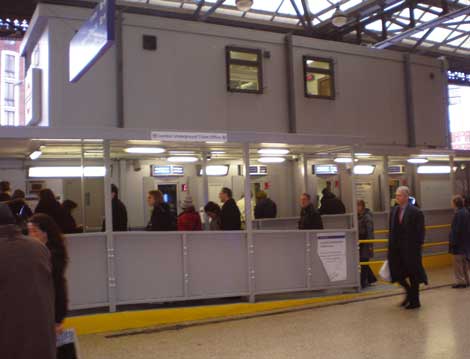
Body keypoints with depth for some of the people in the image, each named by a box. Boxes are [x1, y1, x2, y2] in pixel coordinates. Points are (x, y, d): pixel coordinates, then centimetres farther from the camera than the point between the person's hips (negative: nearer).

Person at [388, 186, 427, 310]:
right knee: (396, 273, 5)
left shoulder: (415, 212, -10)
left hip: (410, 249, -5)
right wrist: (391, 246, 8)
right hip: (396, 249, 6)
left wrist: (418, 247, -14)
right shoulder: (394, 211, 7)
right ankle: (410, 292, 30)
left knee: (413, 275, 6)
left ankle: (414, 301, 21)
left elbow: (420, 233, -10)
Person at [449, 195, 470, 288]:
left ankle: (461, 281, 4)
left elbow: (456, 230, -22)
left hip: (459, 242, -9)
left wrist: (453, 241, -17)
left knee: (458, 262, 0)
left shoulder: (458, 214, -20)